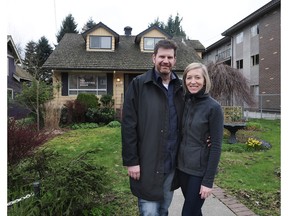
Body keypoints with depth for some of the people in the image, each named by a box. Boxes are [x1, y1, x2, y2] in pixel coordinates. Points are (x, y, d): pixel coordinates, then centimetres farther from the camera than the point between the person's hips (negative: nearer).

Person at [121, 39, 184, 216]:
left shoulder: (180, 87, 8)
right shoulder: (138, 84, -6)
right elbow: (128, 125, -10)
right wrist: (131, 160, -13)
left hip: (172, 164, 5)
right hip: (147, 164, -4)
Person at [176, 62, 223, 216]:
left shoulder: (213, 107, -13)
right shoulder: (184, 103, 2)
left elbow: (216, 146, -13)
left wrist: (208, 180, -14)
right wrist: (176, 161, 3)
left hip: (200, 170, -5)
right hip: (182, 166, 5)